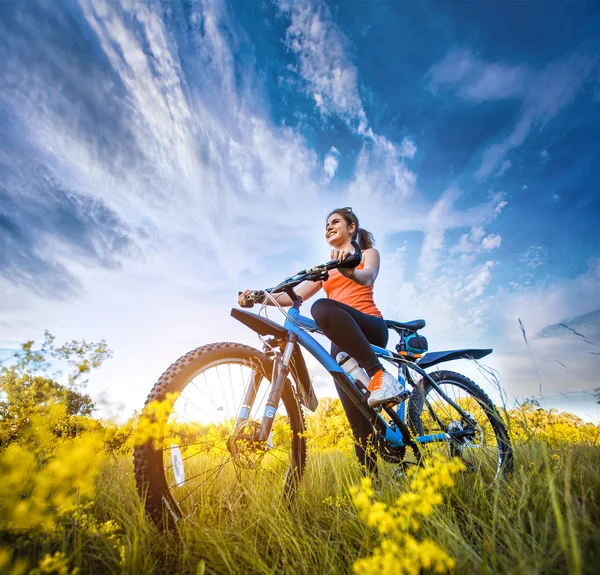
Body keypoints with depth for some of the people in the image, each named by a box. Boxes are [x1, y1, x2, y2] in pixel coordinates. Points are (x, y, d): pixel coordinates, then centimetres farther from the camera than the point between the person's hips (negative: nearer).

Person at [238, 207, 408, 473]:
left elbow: (368, 277, -11)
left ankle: (380, 376, -33)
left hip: (371, 328, -4)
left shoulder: (368, 253, 15)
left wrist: (349, 269, -36)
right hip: (343, 340, 5)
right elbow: (296, 295, 13)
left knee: (323, 308, -35)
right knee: (357, 418, -6)